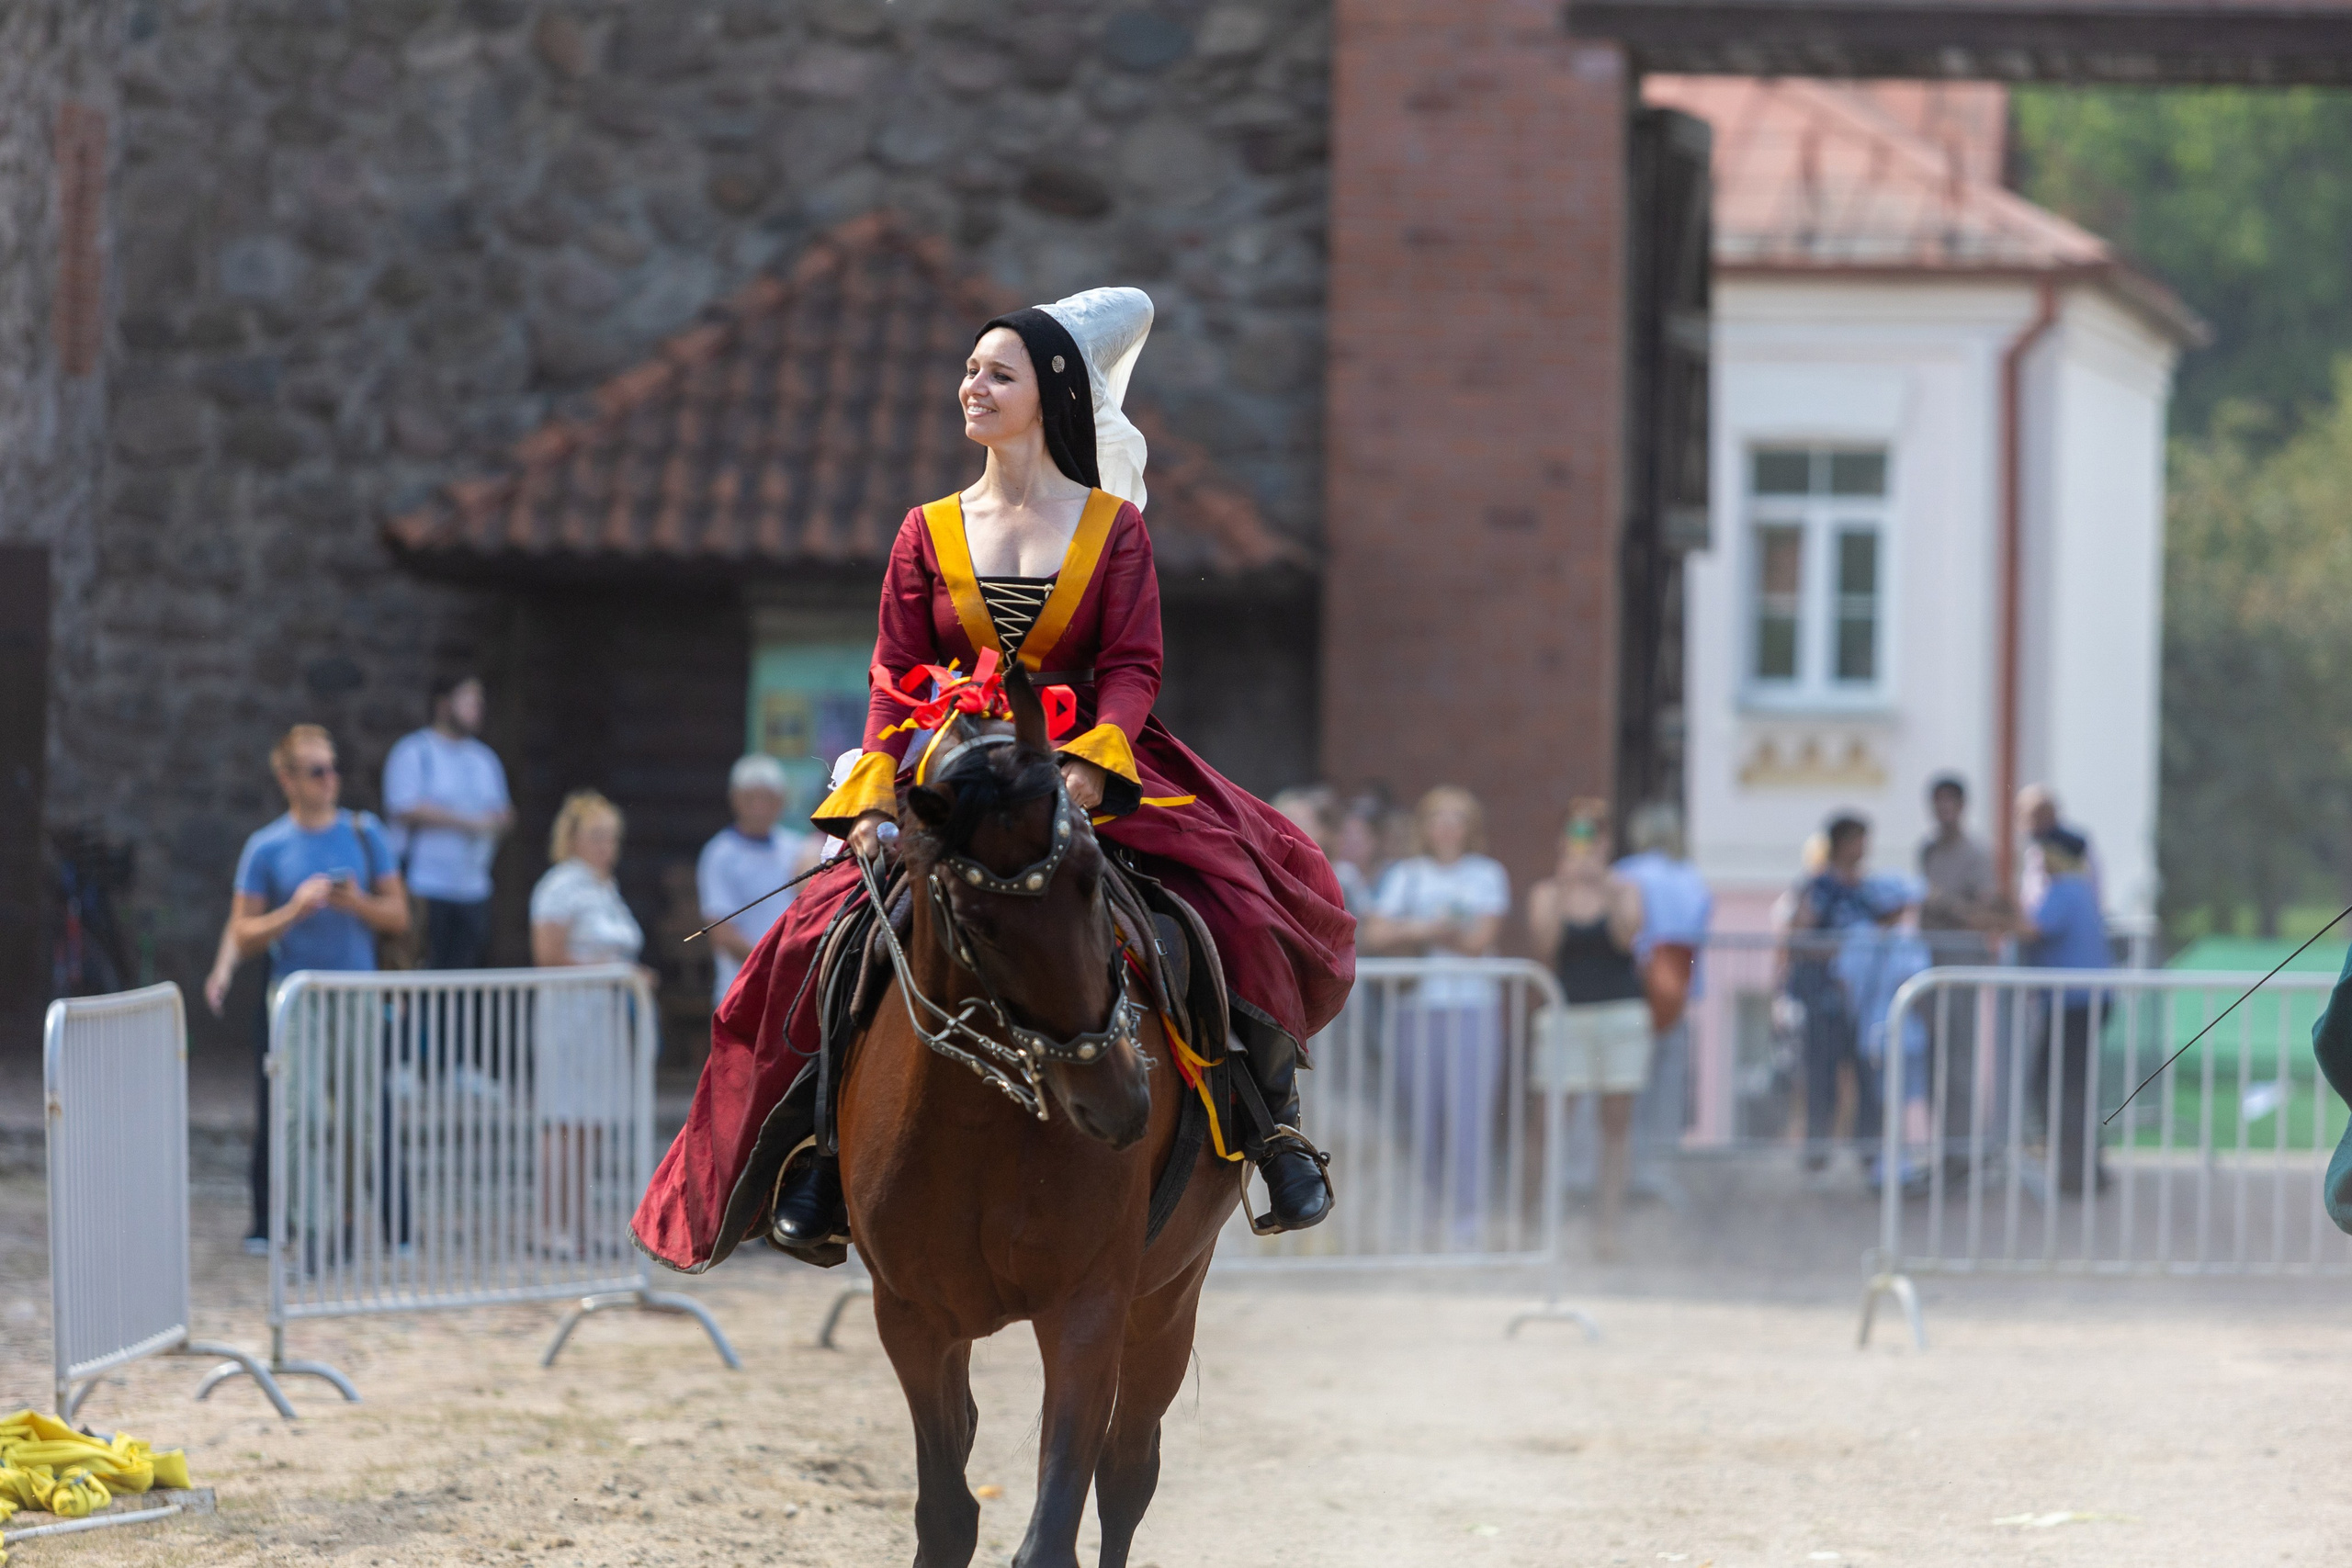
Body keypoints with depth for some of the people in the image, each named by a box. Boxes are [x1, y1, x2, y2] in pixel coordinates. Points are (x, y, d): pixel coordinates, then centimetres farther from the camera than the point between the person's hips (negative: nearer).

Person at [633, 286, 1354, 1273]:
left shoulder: (1113, 528, 4)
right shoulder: (928, 534, 10)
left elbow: (1133, 669, -5)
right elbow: (896, 679, 6)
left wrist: (1083, 771, -22)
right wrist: (877, 798, -10)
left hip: (1097, 779, -2)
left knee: (1239, 898, -24)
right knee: (828, 937, -19)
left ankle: (1271, 1113, -7)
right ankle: (822, 1139, -3)